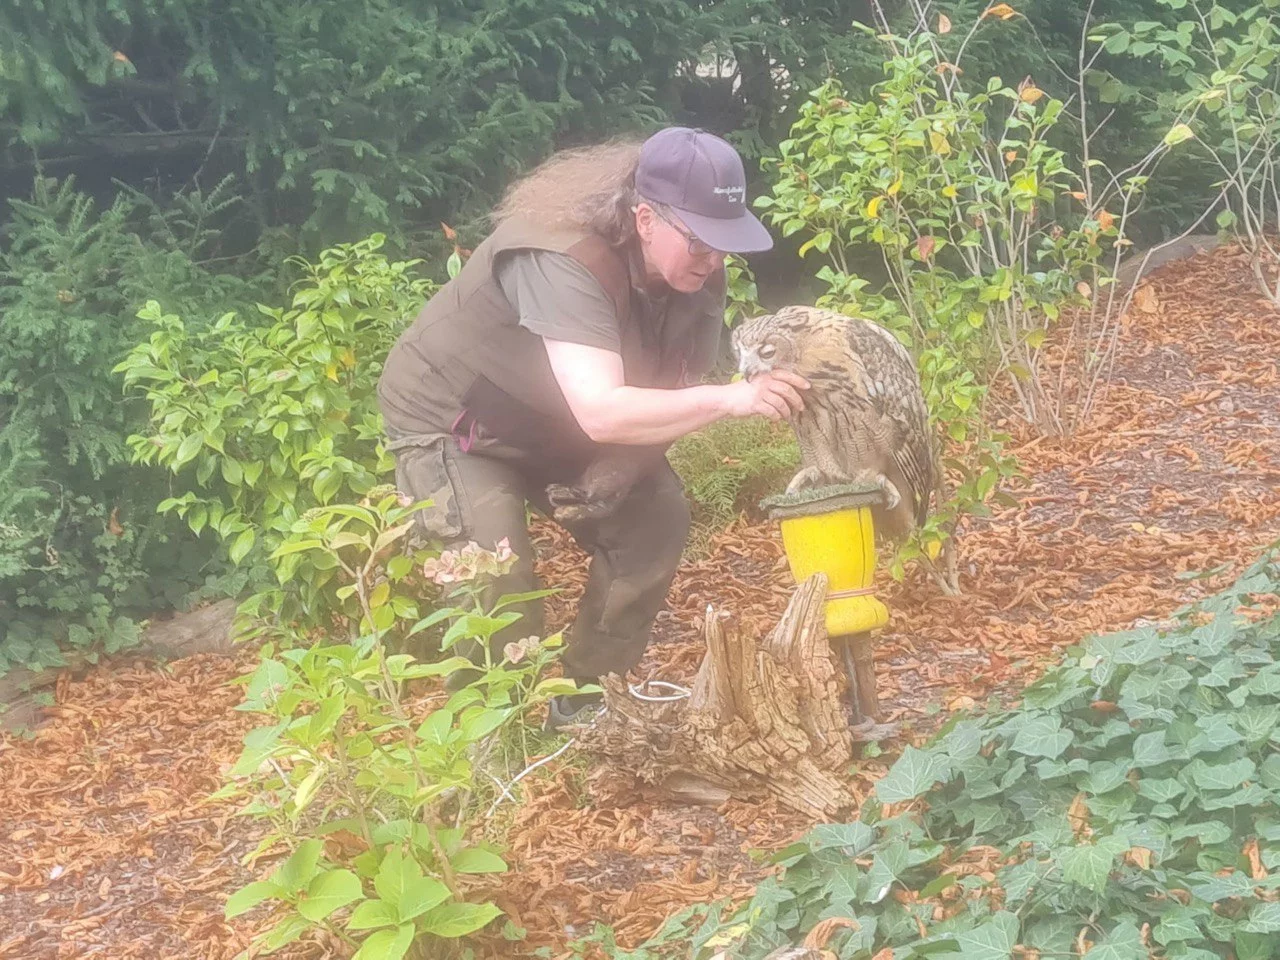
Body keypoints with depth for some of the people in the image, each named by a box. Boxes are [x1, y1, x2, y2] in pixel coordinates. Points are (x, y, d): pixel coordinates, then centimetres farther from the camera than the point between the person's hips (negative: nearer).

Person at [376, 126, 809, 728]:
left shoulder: (695, 272, -16)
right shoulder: (561, 259, -39)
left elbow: (673, 388, -13)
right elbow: (601, 413, -49)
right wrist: (728, 399, -55)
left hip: (553, 424, 7)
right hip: (450, 422, -7)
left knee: (656, 518, -3)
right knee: (496, 577, -24)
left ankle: (583, 702, 12)